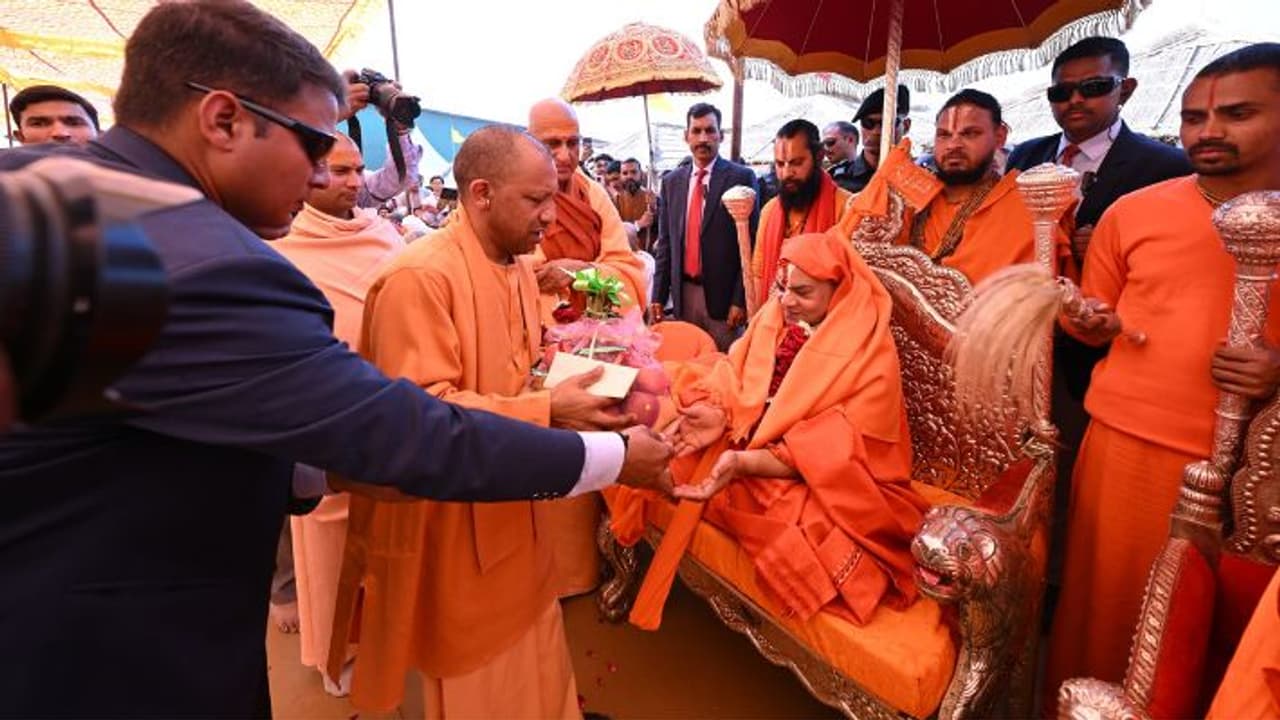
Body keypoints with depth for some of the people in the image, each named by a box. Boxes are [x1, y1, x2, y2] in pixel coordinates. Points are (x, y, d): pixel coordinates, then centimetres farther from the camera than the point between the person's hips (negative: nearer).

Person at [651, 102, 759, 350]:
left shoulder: (741, 178, -3)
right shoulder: (671, 182, 10)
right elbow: (665, 243, 11)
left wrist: (740, 299, -11)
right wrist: (658, 296, 6)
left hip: (723, 295, -3)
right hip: (683, 295, 4)